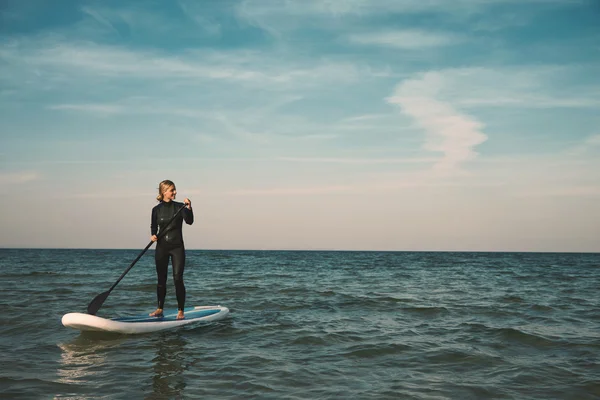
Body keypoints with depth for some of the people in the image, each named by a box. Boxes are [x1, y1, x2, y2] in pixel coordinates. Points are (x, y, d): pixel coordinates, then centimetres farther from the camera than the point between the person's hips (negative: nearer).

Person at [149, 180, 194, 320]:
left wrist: (189, 207, -28)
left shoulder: (180, 207, -1)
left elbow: (189, 221, -15)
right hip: (161, 247, 2)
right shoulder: (156, 209, 3)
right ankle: (160, 309, 19)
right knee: (161, 280, 8)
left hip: (177, 247, -2)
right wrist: (153, 235, -6)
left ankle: (180, 311, 1)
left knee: (178, 279, -6)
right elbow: (153, 226, 14)